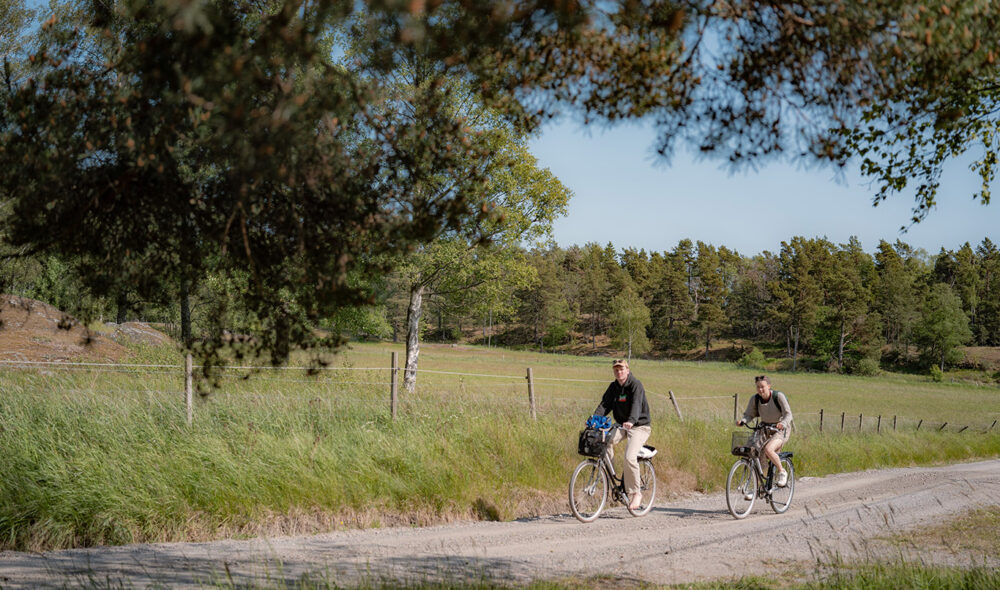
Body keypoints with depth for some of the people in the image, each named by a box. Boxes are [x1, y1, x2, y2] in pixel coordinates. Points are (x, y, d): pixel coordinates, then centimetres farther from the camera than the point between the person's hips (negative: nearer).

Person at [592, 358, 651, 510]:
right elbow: (605, 404, -2)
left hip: (639, 426, -6)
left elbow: (636, 404, -29)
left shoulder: (636, 385, -13)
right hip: (621, 425, 6)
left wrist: (631, 421, -47)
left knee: (630, 457, -25)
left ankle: (635, 493, -10)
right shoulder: (614, 386, 7)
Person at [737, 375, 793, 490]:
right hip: (765, 430, 5)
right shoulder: (755, 399, -5)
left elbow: (788, 414, -19)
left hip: (781, 430, -5)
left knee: (768, 449, -32)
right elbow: (749, 414, -2)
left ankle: (782, 472, -6)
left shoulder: (778, 396, -17)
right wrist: (742, 421, -25)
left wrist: (783, 423, -40)